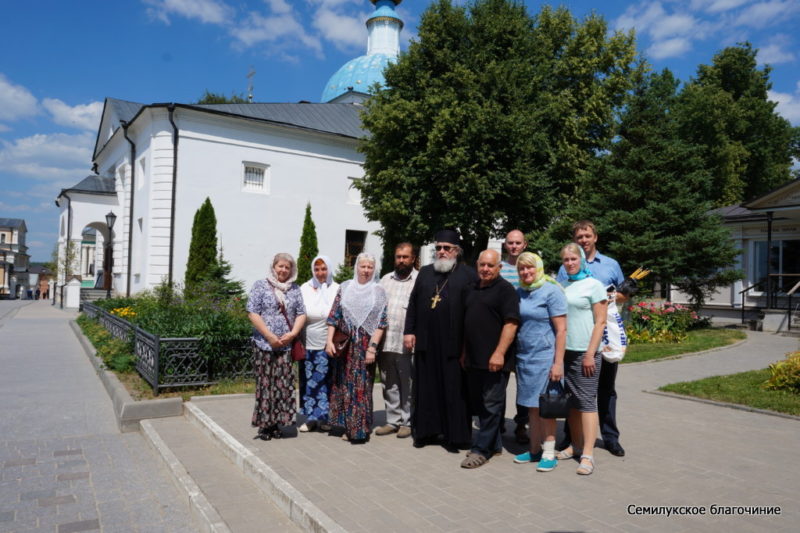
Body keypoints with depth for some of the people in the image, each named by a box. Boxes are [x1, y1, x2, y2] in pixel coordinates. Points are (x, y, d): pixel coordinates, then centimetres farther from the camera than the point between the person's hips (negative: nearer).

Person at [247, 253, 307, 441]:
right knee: (265, 383, 0)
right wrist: (270, 337, -12)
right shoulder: (261, 286, 1)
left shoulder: (295, 289, 12)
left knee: (284, 384, 2)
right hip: (264, 344, -3)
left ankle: (276, 424, 12)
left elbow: (301, 314, 10)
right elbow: (252, 313, -6)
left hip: (285, 345, 3)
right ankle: (264, 425, 9)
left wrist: (292, 334, -7)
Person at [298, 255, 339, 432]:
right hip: (308, 344, 1)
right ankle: (311, 417, 18)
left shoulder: (337, 289, 0)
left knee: (326, 381, 5)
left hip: (328, 344, -1)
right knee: (309, 381, 6)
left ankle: (324, 417, 18)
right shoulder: (305, 289, 3)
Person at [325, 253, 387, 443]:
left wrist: (372, 347, -11)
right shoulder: (345, 288, 7)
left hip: (365, 347, -2)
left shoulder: (378, 292, 2)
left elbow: (380, 323, -3)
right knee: (344, 384, 6)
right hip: (344, 346, 2)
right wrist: (329, 341, -6)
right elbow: (333, 316, 4)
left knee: (362, 387, 0)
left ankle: (360, 428, 11)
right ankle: (347, 426, 19)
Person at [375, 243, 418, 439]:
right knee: (389, 384, 13)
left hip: (406, 343, -5)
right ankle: (393, 420, 23)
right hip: (384, 341, 5)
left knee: (407, 385, 4)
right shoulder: (386, 279, 14)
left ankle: (407, 422, 17)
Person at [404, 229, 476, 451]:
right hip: (426, 342, 4)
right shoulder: (425, 272, 16)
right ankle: (426, 430, 21)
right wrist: (409, 331, 5)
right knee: (426, 388, 9)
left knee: (454, 390, 3)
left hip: (453, 343, -4)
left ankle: (455, 435, 13)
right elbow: (413, 303, 14)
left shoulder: (468, 274, 2)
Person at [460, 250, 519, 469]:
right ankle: (494, 444, 26)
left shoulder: (505, 289, -7)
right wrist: (464, 352, 19)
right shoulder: (473, 290, 16)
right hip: (473, 359, 8)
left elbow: (511, 323, -15)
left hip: (494, 360, -8)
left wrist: (499, 353, -22)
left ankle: (482, 449, 8)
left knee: (491, 405, 0)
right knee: (478, 404, 13)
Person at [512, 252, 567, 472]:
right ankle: (535, 450, 23)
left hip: (544, 357, -6)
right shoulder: (518, 293, 9)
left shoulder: (551, 291, -9)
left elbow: (561, 330, -11)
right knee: (531, 406, 12)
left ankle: (549, 453, 12)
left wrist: (558, 363, -16)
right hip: (523, 356, 6)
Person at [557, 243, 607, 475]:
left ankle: (588, 454, 2)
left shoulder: (594, 285, -4)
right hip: (565, 351, 5)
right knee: (571, 401, 11)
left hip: (585, 353, -5)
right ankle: (576, 444, 23)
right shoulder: (562, 286, 11)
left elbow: (600, 322, -8)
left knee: (586, 401, -2)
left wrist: (590, 354, -13)